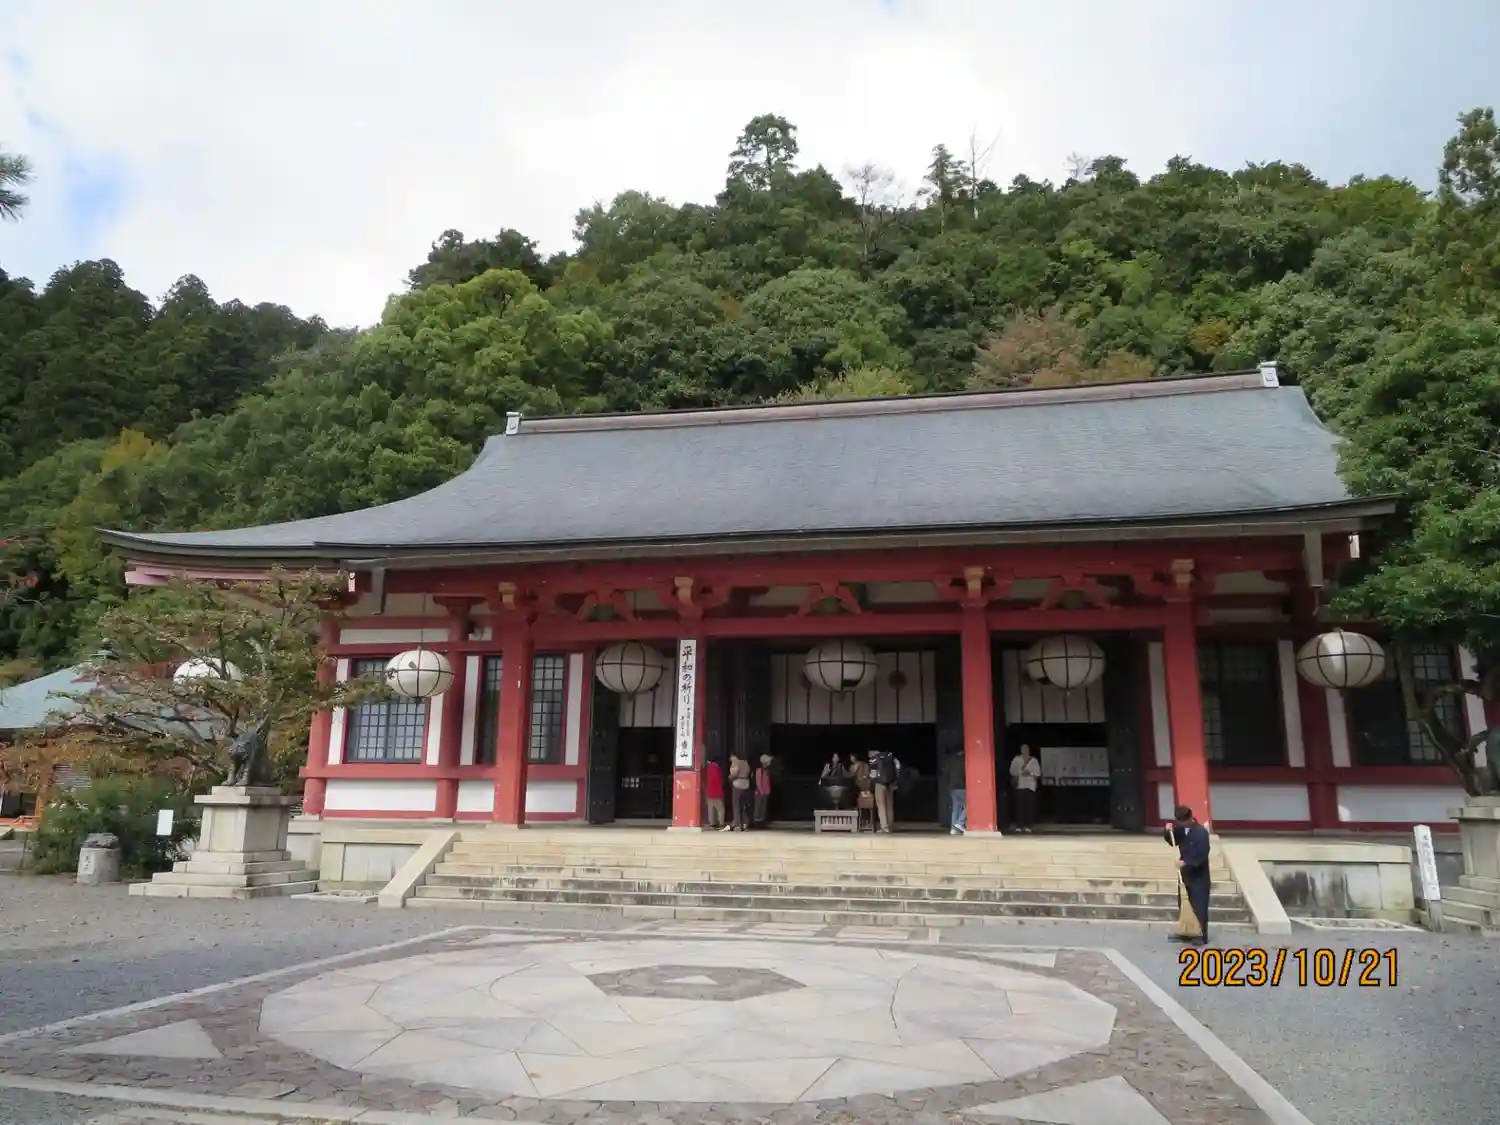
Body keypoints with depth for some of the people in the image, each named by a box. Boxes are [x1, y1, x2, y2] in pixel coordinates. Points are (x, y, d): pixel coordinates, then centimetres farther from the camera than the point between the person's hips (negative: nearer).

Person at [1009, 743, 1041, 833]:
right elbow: (1012, 771, 2)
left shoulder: (1034, 760, 8)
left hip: (1030, 785, 1)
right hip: (1019, 785, -1)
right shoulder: (1016, 759, 7)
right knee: (1020, 805, -7)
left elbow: (1038, 773, 4)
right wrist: (1020, 772, -12)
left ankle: (1027, 826, -2)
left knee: (1029, 806, -5)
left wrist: (1030, 773, -12)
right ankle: (1019, 825, -4)